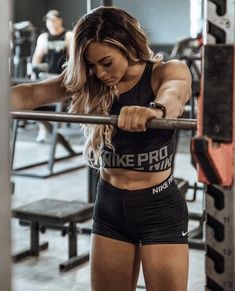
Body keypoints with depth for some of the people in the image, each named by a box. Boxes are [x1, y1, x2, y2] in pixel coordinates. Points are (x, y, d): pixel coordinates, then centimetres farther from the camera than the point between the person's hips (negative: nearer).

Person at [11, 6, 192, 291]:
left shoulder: (168, 71, -11)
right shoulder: (88, 81, 0)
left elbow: (172, 96, -35)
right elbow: (34, 93, -14)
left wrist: (152, 110, -59)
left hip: (159, 206, -4)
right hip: (110, 204, 4)